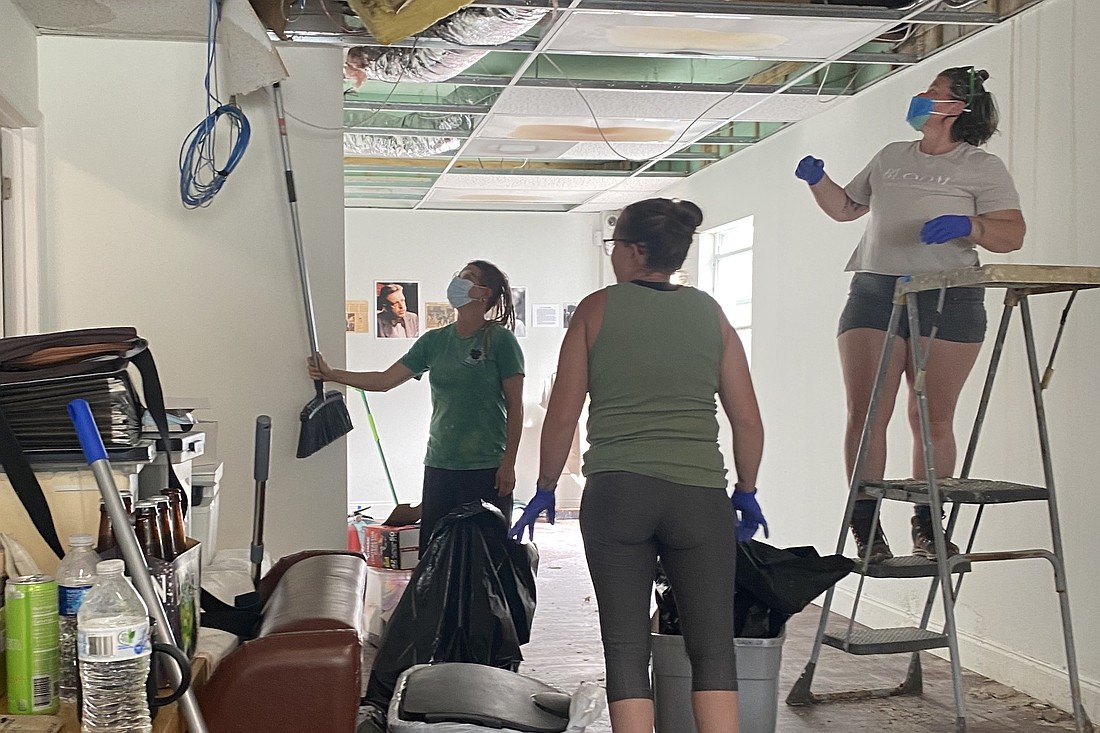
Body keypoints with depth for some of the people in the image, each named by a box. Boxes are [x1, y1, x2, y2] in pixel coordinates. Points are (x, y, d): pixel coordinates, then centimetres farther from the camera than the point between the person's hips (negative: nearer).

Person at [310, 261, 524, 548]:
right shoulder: (435, 341, 9)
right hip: (440, 465, 5)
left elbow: (515, 407, -6)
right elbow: (385, 380, 8)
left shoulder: (499, 339, -5)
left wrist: (508, 464, -10)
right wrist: (330, 374, 0)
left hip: (487, 468, -5)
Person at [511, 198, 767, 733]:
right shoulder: (710, 313, 9)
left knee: (626, 648, 5)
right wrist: (746, 491, 21)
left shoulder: (597, 308, 3)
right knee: (713, 647, 7)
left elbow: (562, 414, 2)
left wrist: (545, 489, 14)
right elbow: (748, 421, 8)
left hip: (615, 493, -1)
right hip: (700, 495, 2)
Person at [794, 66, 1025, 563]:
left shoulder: (982, 167, 9)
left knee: (933, 419, -2)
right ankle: (865, 526, 0)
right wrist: (817, 181, 14)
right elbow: (844, 208, 31)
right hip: (873, 293, 3)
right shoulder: (891, 157, 24)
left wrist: (968, 225, -20)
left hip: (947, 299, -3)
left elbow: (1012, 234, -2)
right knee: (865, 414, -6)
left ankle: (927, 525, 10)